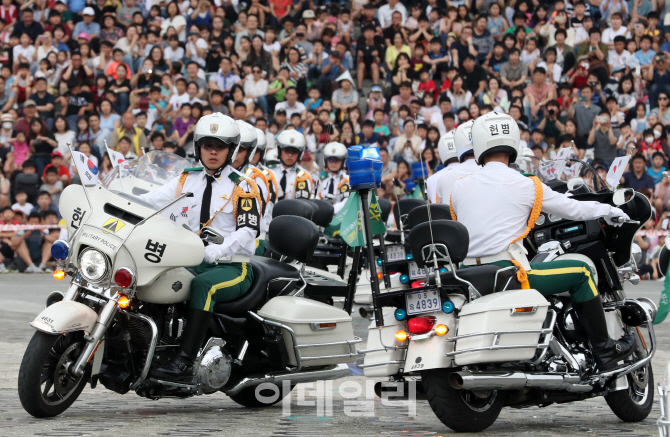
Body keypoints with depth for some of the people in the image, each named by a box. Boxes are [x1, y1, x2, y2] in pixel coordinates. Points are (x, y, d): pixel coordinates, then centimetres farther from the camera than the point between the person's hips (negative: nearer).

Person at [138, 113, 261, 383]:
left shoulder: (243, 187, 4)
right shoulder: (186, 180, 18)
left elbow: (247, 231, -9)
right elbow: (150, 200, 4)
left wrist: (218, 250, -27)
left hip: (232, 266, -5)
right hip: (189, 263, 5)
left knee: (203, 285, -37)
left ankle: (184, 362, -44)